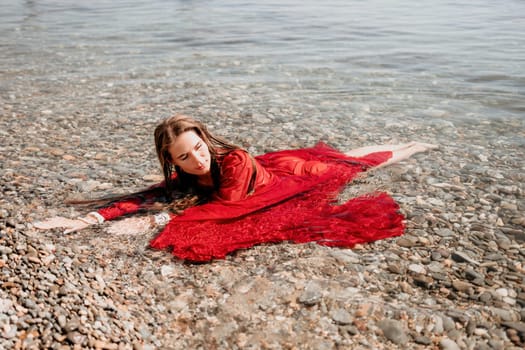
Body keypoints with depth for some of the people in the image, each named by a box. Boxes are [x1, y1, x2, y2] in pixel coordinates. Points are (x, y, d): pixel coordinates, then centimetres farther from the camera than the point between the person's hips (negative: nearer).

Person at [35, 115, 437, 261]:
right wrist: (87, 220, -40)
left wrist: (157, 220, -52)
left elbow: (222, 209, -47)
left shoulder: (234, 161, -42)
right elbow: (145, 196, -29)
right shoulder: (182, 178, -23)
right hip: (277, 169, 5)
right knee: (344, 158, 26)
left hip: (298, 175, -5)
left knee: (353, 162, 20)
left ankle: (415, 146, 48)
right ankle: (413, 146, 53)